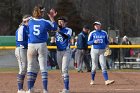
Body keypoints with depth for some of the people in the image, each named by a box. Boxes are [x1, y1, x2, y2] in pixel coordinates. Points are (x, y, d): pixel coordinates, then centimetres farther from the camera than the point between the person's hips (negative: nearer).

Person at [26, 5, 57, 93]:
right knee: (43, 68, 2)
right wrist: (52, 18, 22)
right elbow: (55, 27, 12)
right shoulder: (46, 22, -5)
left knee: (31, 68, 7)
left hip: (31, 46, 2)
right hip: (42, 46, -1)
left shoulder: (30, 22, 0)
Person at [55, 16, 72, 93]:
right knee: (62, 70, 11)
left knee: (64, 70, -15)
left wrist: (59, 32, -42)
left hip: (66, 51, -6)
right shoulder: (57, 30, 10)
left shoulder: (68, 30, -7)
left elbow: (67, 36, -29)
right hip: (58, 51, 7)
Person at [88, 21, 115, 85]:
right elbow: (88, 42, 1)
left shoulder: (104, 33, 10)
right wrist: (94, 42, -17)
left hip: (102, 51, 1)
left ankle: (106, 80, -17)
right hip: (94, 50, -1)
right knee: (94, 66, 1)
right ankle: (92, 80, 16)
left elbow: (107, 42, 16)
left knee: (103, 66, -8)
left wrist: (106, 47, -3)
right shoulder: (92, 33, 4)